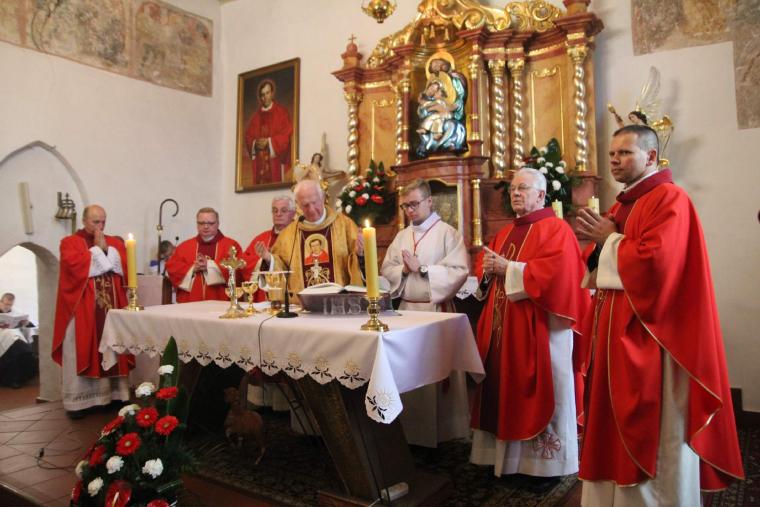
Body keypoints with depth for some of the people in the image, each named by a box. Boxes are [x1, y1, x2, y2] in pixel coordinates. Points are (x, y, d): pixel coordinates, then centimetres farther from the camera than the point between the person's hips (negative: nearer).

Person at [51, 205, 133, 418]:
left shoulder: (114, 242, 14)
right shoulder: (70, 242, 2)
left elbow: (125, 266, 1)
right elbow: (76, 267, -16)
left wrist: (106, 249, -8)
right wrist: (97, 249, -7)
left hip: (111, 307, 4)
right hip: (82, 309, -4)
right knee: (81, 353, -2)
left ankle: (111, 395, 13)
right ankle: (77, 401, 4)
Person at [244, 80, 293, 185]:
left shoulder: (281, 112, 2)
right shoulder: (256, 115, 16)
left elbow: (287, 134, -6)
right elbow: (248, 136, 14)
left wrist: (269, 142, -14)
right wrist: (255, 143, -7)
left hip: (275, 160, -4)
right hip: (259, 161, 4)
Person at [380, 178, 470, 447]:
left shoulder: (448, 233, -5)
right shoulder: (401, 236, 13)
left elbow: (459, 271, -15)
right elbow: (386, 271, 10)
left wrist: (421, 268, -16)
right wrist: (404, 269, -10)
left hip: (437, 310, -5)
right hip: (407, 310, 6)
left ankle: (442, 431, 14)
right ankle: (413, 429, 24)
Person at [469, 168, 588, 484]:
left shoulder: (556, 229, -7)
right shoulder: (505, 232, 17)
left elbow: (555, 272, -22)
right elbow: (483, 267, 20)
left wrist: (509, 268, -18)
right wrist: (487, 269, -4)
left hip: (538, 328, -7)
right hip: (503, 327, 8)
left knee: (539, 395, 1)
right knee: (506, 389, 11)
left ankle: (548, 464, 16)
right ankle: (507, 456, 24)